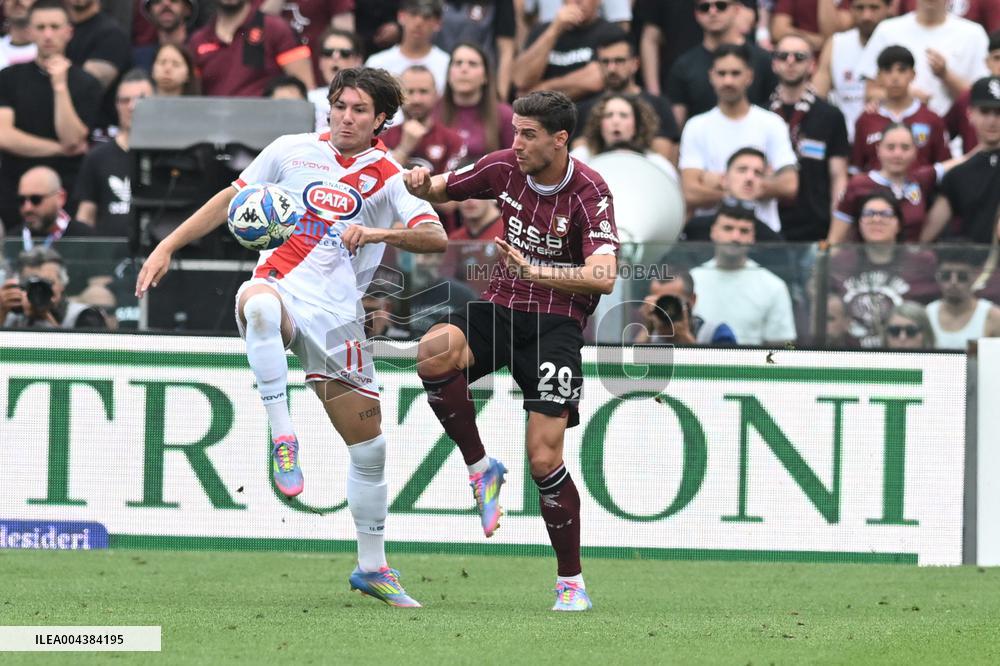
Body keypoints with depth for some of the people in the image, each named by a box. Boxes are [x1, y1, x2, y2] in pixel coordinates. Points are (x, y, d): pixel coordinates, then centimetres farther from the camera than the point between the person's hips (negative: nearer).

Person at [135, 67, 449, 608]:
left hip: (336, 318, 1)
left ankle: (371, 567, 22)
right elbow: (232, 198, 16)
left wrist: (381, 233, -27)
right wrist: (167, 247, 10)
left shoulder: (390, 178, 4)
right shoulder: (293, 150, 7)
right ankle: (282, 438, -38)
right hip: (280, 287, -1)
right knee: (259, 304, -42)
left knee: (370, 447, 4)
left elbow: (437, 237, -9)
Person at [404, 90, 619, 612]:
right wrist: (420, 184, -8)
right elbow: (440, 191, 17)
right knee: (434, 352, -31)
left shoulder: (589, 193, -14)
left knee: (543, 459, -13)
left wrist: (534, 270, -39)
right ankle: (479, 467, -10)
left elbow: (603, 276, -28)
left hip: (555, 323, -4)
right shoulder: (504, 168, 0)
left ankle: (571, 580, 5)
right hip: (499, 308, 4)